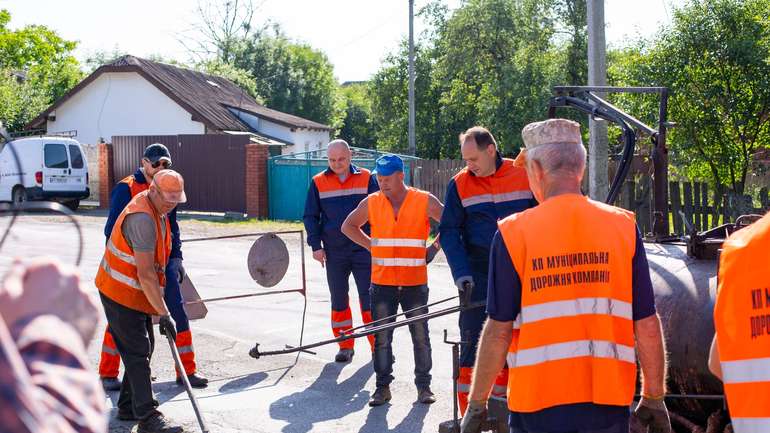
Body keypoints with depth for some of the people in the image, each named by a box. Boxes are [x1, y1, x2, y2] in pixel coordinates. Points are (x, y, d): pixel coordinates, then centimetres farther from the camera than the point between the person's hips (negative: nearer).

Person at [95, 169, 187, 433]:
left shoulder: (159, 211, 5)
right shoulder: (142, 218, -27)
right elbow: (145, 274, -29)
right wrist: (164, 314, -28)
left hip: (137, 293, 10)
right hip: (120, 294, -10)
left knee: (144, 347, 14)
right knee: (137, 351, -9)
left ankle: (128, 407, 25)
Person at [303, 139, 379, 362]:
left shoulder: (366, 178, 0)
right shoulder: (318, 183, 3)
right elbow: (310, 216, 7)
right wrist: (316, 245, -1)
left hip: (363, 249, -2)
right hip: (334, 252, 2)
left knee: (369, 298, -1)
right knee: (338, 300, 8)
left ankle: (378, 345, 7)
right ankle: (345, 346, 19)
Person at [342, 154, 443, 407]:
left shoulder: (425, 201, -4)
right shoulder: (371, 203, 2)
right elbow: (348, 226, 15)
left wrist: (434, 247, -2)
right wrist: (371, 246, 5)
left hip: (415, 283, -1)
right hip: (382, 282, 2)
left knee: (420, 336, 6)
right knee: (382, 338, 5)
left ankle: (424, 386, 19)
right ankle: (382, 387, 16)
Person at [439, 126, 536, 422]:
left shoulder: (525, 177, -2)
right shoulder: (460, 184, -3)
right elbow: (449, 231, -2)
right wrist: (461, 272, -14)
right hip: (478, 275, -1)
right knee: (472, 343, -2)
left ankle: (498, 403, 23)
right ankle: (468, 412, 7)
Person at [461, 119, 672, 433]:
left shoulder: (513, 233, -8)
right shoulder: (623, 226, -2)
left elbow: (499, 330, -8)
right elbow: (647, 325, -2)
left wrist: (476, 403, 2)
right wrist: (654, 399, 9)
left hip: (537, 401, -2)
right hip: (608, 399, 2)